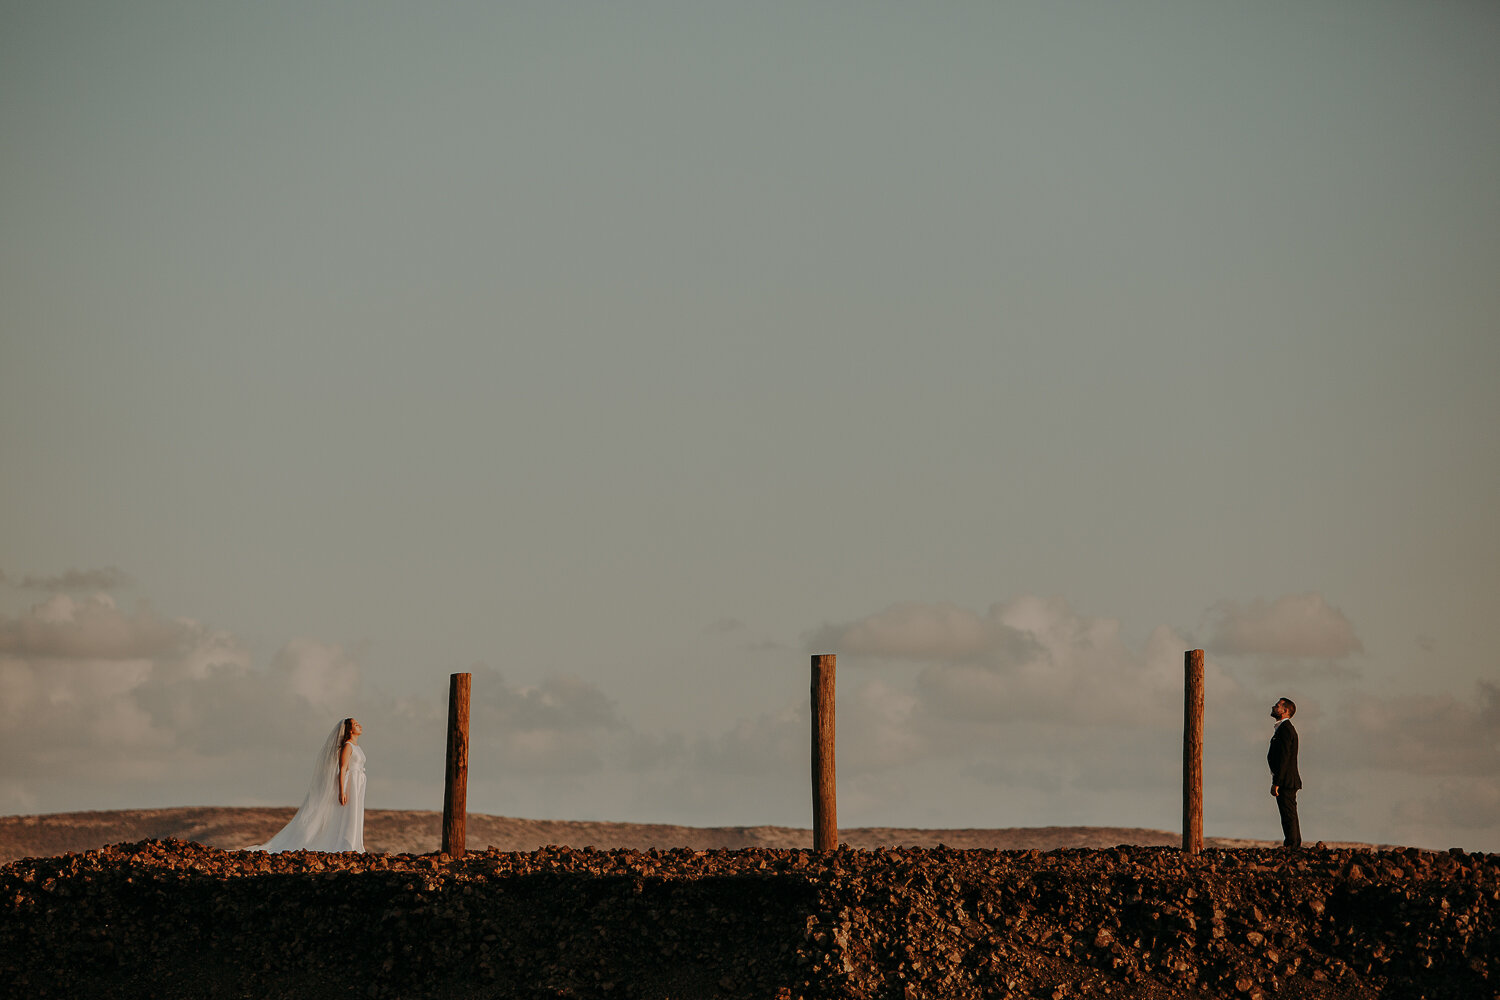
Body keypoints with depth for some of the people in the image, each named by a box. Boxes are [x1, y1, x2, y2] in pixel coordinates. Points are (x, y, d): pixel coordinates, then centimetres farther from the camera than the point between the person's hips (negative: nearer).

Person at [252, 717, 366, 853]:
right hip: (348, 786, -9)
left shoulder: (355, 747, 18)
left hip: (356, 788, 9)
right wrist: (342, 791, -24)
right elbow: (342, 769, -17)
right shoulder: (347, 746, -10)